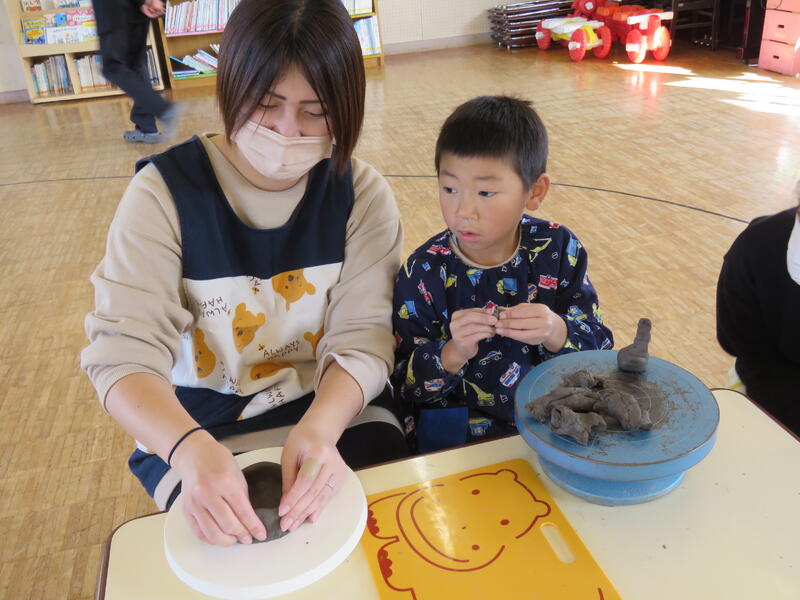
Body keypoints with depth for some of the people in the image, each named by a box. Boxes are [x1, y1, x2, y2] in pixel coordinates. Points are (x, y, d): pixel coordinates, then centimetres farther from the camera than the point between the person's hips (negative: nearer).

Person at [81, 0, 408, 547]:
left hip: (337, 411, 2)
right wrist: (190, 448, -39)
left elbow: (362, 338, -13)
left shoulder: (363, 195, -5)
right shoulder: (165, 191, -11)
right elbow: (123, 351, -18)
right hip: (199, 427, -1)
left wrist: (321, 428, -35)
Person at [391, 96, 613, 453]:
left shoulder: (558, 249, -3)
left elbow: (598, 345, 0)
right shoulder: (424, 272, -8)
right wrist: (451, 355, -24)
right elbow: (405, 387, -5)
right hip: (458, 438, 0)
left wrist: (557, 334, -21)